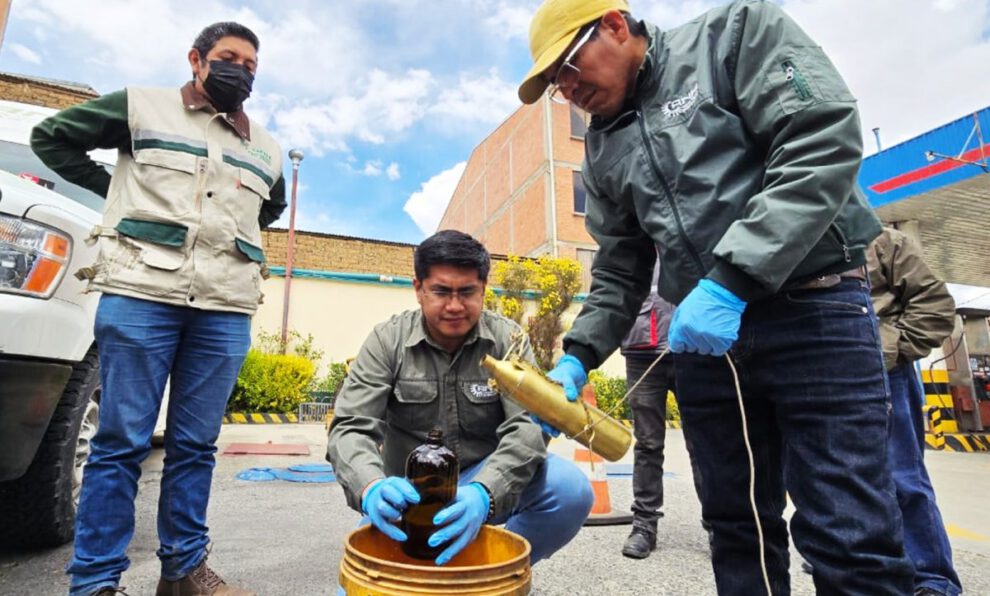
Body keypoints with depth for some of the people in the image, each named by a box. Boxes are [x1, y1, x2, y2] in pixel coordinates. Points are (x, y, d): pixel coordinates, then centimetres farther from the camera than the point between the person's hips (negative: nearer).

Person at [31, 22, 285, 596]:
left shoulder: (267, 150, 19)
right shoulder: (143, 106, 10)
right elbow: (51, 136, 17)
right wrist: (114, 188, 8)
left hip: (227, 310, 3)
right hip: (141, 294, -2)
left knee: (195, 445, 7)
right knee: (122, 441, -1)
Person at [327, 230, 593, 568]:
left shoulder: (507, 340, -8)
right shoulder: (387, 341, -8)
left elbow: (527, 426, -19)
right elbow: (350, 429, -15)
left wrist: (483, 492, -39)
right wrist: (372, 488, -38)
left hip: (486, 484, 1)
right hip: (409, 492, 0)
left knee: (570, 489, -24)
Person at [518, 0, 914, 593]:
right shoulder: (602, 154, 13)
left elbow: (826, 140, -14)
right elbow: (619, 273, 12)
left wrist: (732, 280, -22)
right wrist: (578, 357, -3)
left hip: (812, 312, -4)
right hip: (702, 334, 5)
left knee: (850, 541, -3)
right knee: (738, 527, 13)